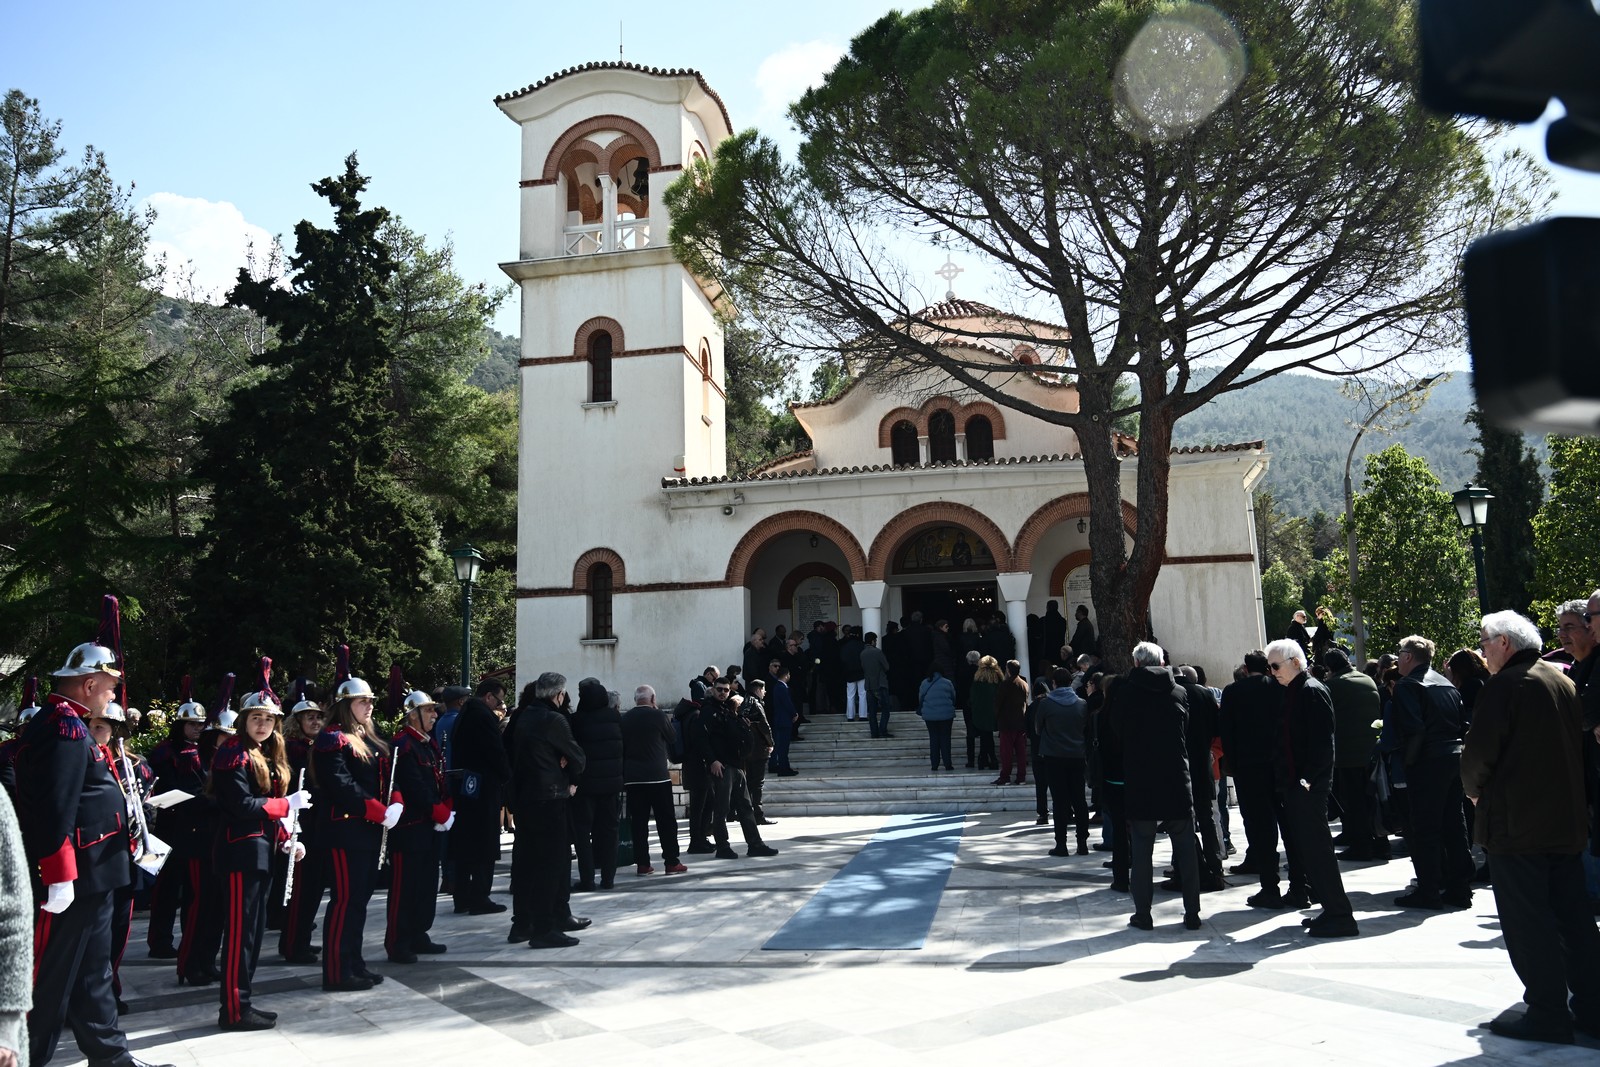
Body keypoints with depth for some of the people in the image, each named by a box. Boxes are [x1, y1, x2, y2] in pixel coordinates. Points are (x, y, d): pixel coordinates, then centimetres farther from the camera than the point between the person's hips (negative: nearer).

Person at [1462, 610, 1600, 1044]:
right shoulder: (1564, 682, 12)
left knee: (1527, 921, 0)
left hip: (1516, 823, -8)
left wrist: (1475, 791, 1)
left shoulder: (1505, 685, -14)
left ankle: (1548, 1015, 4)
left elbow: (1479, 752, -18)